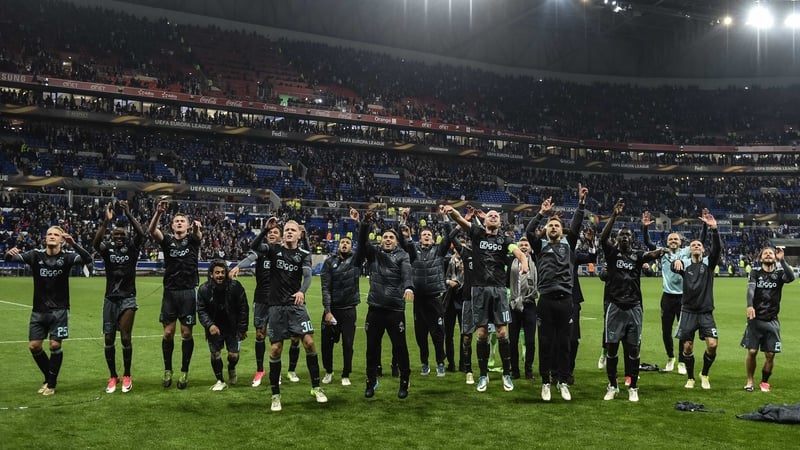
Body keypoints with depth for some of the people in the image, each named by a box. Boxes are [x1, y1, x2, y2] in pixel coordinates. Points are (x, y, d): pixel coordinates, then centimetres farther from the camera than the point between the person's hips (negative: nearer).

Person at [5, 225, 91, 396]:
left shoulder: (66, 257, -7)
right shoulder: (36, 255, -1)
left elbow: (87, 259, -24)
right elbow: (13, 258, -11)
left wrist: (73, 244, -40)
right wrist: (9, 254, -35)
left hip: (59, 310, -3)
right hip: (39, 310, 3)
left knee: (55, 345, -7)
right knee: (34, 346, 2)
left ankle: (51, 383, 11)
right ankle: (49, 377, 25)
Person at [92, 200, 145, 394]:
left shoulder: (132, 247, 1)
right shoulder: (107, 248, 2)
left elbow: (141, 234, -18)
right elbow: (95, 243, -20)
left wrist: (128, 215, -24)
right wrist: (106, 221, -29)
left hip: (128, 298, -2)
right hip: (110, 298, 2)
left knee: (125, 338, -6)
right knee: (109, 339, 3)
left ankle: (127, 376, 9)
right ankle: (112, 377, 17)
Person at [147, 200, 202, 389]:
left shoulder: (192, 240, 4)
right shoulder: (167, 240, 6)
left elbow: (198, 235, -20)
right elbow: (152, 231, -13)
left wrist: (197, 227, -46)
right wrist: (158, 213, -32)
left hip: (188, 292, -1)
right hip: (169, 292, 1)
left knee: (186, 333, 2)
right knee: (168, 333, 3)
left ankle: (185, 372, 12)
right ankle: (167, 370, 17)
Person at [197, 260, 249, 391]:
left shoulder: (235, 286, -16)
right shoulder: (203, 290, -13)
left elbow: (243, 308, -7)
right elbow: (201, 311, -8)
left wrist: (243, 329, -5)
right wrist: (209, 325, -26)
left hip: (232, 327, -1)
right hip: (214, 327, 1)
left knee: (234, 355, -1)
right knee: (215, 353, -3)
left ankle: (231, 368, 35)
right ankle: (220, 381, 17)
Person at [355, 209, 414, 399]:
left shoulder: (402, 256, 3)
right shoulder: (373, 252, 10)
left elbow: (407, 273, -14)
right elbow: (362, 241, -7)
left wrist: (408, 287, -35)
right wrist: (365, 223, -24)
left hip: (396, 308, -2)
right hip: (375, 308, 2)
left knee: (400, 346, 3)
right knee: (372, 347, 10)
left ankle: (404, 383, 17)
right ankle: (371, 382, 24)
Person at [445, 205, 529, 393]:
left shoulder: (504, 239, 8)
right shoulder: (477, 233, 8)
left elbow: (517, 251, -11)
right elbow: (461, 220, -9)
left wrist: (524, 261, -34)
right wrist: (452, 212, -31)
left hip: (499, 289, 0)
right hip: (479, 288, 0)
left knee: (502, 332, -3)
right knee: (482, 333, 2)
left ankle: (507, 374, 9)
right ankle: (483, 375, 14)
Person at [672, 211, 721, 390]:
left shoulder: (709, 262, 3)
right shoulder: (685, 263, 2)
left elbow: (717, 248, -14)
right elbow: (674, 267, -20)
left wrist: (714, 228, -29)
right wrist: (676, 261, -45)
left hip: (706, 312, 0)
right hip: (688, 311, 0)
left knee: (712, 344, -11)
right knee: (688, 347, 2)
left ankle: (704, 375, 13)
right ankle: (690, 378, 22)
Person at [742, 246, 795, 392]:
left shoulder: (779, 274, 6)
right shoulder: (755, 273, 3)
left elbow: (791, 277, -17)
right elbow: (750, 289, -14)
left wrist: (782, 260, -21)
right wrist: (749, 305, -32)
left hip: (772, 321, 1)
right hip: (755, 319, -1)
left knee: (770, 354, 0)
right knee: (752, 351, -3)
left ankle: (765, 381, 22)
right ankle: (750, 380, 17)